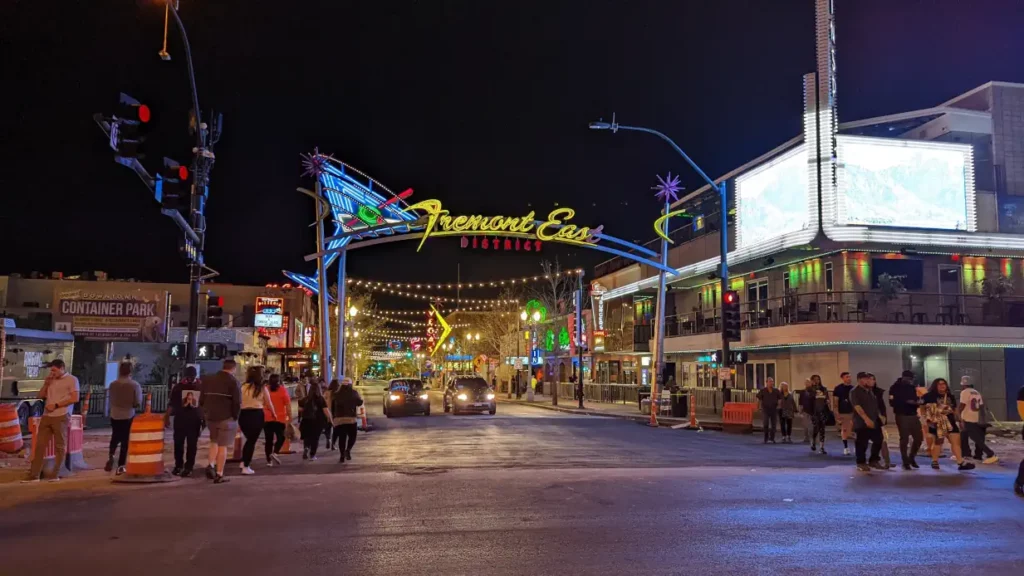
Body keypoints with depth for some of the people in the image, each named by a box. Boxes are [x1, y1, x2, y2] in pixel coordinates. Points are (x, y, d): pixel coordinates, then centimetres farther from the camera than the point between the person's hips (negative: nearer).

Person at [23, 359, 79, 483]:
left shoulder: (72, 380, -3)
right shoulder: (50, 380, 17)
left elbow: (75, 398, -11)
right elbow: (41, 396, 18)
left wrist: (56, 405, -14)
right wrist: (46, 383, 2)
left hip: (61, 417, -6)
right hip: (46, 416, 6)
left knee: (60, 446, 1)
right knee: (40, 445, 2)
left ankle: (56, 474, 6)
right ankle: (34, 475, 3)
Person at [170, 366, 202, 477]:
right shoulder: (178, 386, 4)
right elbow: (172, 403, 6)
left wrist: (204, 419, 5)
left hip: (194, 420, -1)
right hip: (180, 419, 1)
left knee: (192, 444, 1)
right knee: (178, 443, 5)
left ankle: (189, 467, 7)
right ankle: (178, 465, 21)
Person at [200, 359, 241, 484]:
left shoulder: (208, 380, 11)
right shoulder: (233, 381, -8)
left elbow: (201, 400, 11)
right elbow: (237, 402, -13)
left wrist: (206, 414, 14)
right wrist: (235, 417, -3)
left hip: (210, 417, 5)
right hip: (226, 418, -5)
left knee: (214, 442, 24)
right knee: (222, 446, 0)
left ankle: (211, 465, 7)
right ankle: (219, 475, 2)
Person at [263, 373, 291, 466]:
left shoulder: (265, 390, 7)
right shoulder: (283, 390, -2)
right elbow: (288, 404, -8)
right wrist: (290, 416, -4)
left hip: (266, 418, 3)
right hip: (280, 418, -3)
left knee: (268, 439, 7)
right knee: (280, 437, 8)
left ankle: (269, 460, 6)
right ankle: (275, 453, -15)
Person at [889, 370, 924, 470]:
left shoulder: (913, 387, 14)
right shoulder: (895, 388, -3)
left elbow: (917, 400, 16)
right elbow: (892, 402, -12)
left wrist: (918, 402, -8)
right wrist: (906, 402, -22)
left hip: (913, 416, 5)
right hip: (902, 416, -5)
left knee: (919, 437, 3)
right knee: (904, 439, -2)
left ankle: (911, 458, 24)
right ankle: (906, 462, 6)